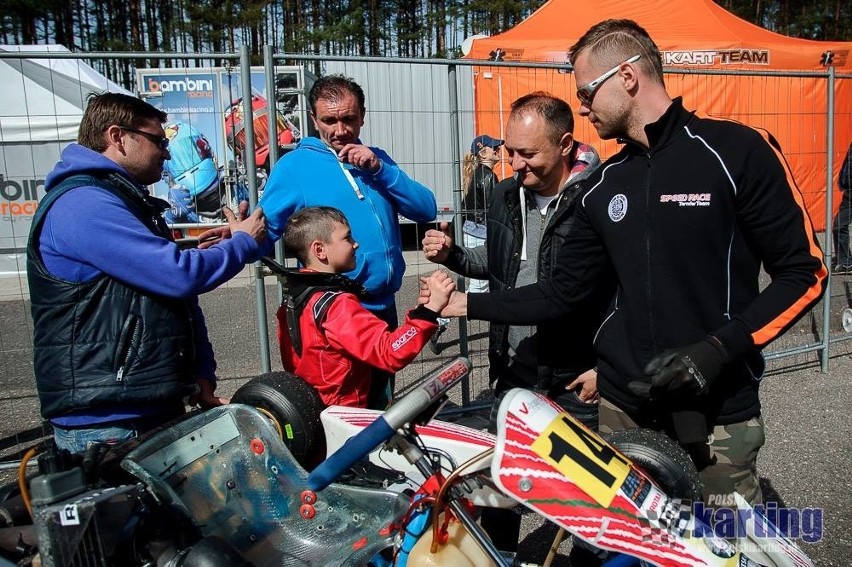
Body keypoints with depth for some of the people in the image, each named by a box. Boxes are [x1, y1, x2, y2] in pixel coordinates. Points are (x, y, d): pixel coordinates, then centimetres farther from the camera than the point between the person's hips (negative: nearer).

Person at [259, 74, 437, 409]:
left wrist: (380, 169, -11)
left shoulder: (376, 159, 9)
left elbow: (426, 210, 0)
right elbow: (264, 231, -9)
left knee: (380, 407, 22)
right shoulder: (294, 166, -5)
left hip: (383, 308, 5)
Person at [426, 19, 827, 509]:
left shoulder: (738, 152, -8)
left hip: (717, 415, -4)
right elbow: (565, 291, 11)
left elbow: (805, 272, -7)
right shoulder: (604, 185, 8)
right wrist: (467, 303, 8)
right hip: (622, 409, 5)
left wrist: (721, 349, -19)